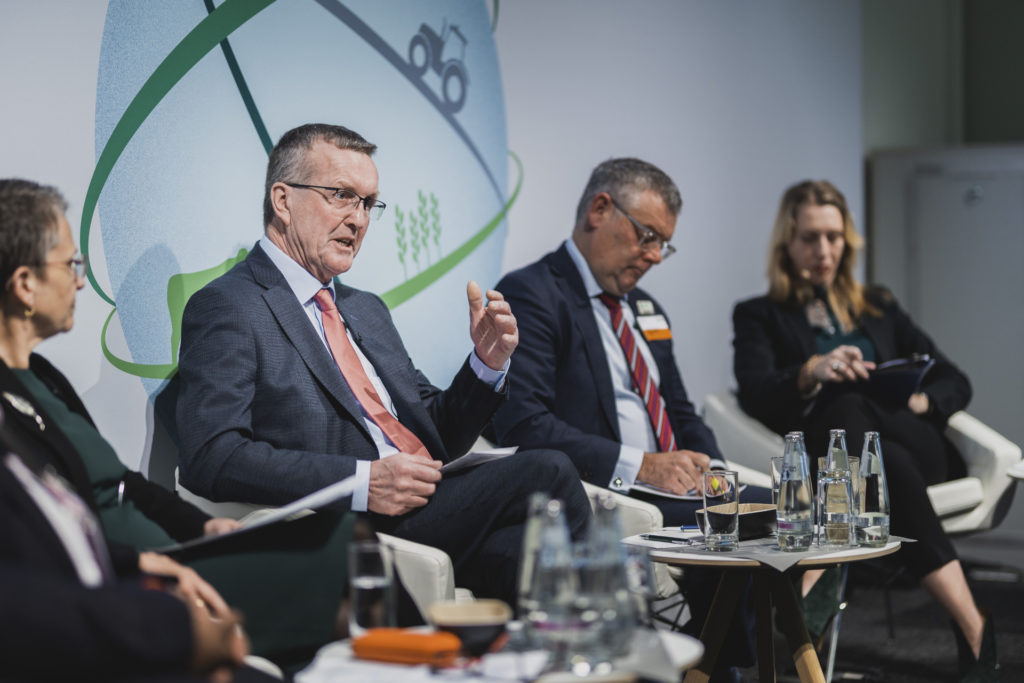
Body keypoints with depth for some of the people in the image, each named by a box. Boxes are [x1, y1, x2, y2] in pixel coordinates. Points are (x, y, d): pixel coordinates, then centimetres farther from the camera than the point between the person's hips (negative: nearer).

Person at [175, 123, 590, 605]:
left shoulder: (367, 310, 27)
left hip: (429, 513, 8)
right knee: (547, 474, -23)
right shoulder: (227, 309, 0)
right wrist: (362, 482, -20)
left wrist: (488, 363, 6)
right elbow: (210, 457, -14)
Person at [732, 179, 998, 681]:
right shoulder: (759, 316, 16)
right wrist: (811, 372, -28)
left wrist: (919, 401, -5)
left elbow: (955, 382, 21)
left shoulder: (878, 308, 27)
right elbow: (756, 395, -5)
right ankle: (976, 633, -47)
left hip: (917, 447, 1)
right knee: (891, 466, -39)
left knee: (847, 407, -35)